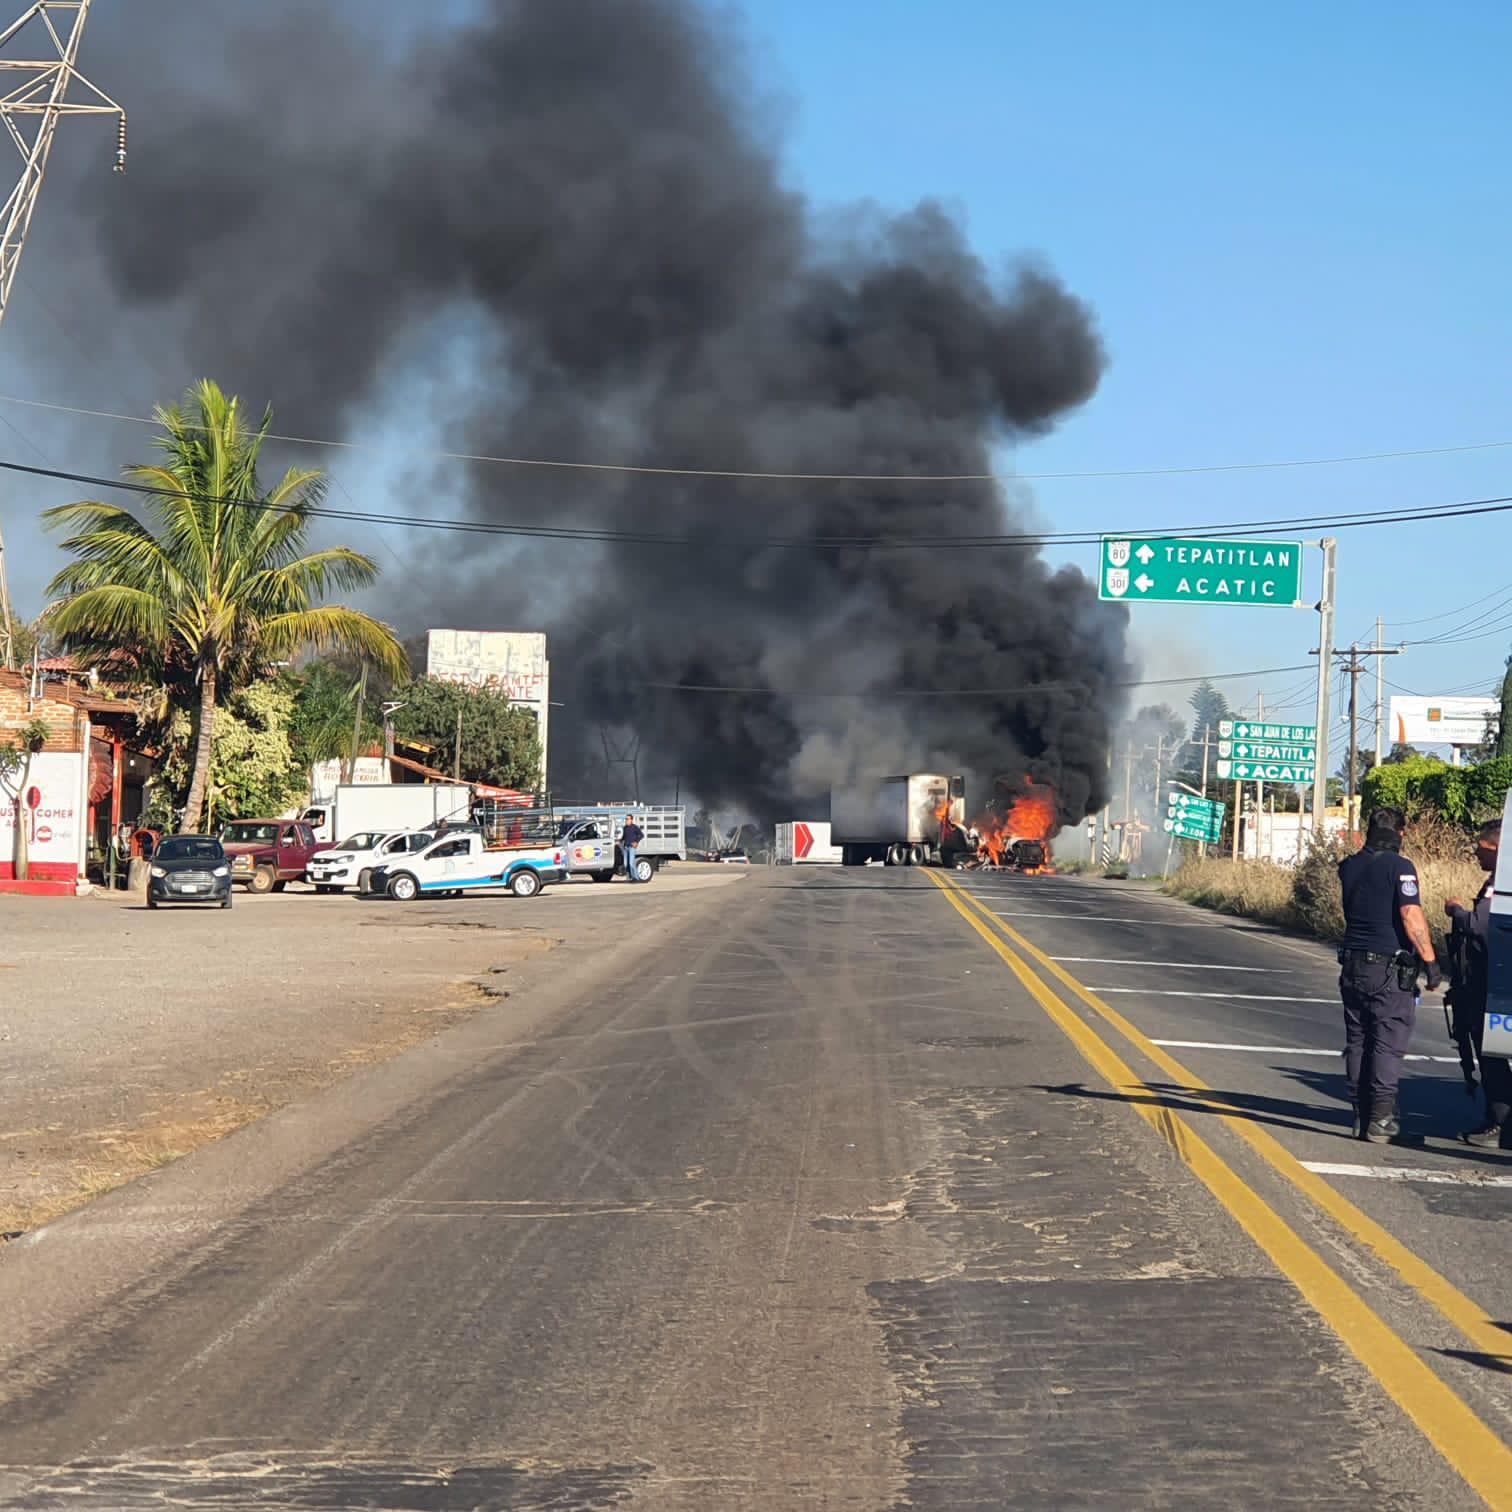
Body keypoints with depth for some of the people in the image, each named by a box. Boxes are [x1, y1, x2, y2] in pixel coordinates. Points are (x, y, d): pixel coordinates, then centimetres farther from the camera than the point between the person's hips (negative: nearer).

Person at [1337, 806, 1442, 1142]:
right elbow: (1412, 917, -18)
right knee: (1388, 1045, -2)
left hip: (1353, 966, 6)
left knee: (1358, 1043, 11)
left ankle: (1361, 1116, 13)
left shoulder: (1349, 867, 8)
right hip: (1389, 969, -6)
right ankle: (1380, 1120, -5)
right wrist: (1430, 961, -14)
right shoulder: (1399, 866, -11)